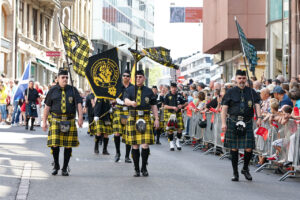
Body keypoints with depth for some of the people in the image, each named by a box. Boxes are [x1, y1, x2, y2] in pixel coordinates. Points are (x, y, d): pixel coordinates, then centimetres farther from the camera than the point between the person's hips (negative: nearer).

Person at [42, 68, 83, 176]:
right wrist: (44, 121, 3)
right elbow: (47, 106, 7)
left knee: (68, 145, 1)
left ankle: (65, 168, 13)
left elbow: (79, 104, -2)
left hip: (70, 121, 1)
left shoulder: (73, 90, 7)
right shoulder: (53, 90, 6)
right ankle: (56, 166, 16)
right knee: (54, 144, -6)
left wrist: (80, 117, -16)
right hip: (56, 120, -1)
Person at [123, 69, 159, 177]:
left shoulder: (149, 91, 11)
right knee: (135, 146, 3)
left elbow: (154, 106, 12)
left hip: (145, 119, 0)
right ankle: (137, 169, 12)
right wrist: (131, 103, -34)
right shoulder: (129, 90, 8)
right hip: (133, 119, 0)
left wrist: (156, 119, 3)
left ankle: (144, 168, 9)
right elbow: (126, 101, -11)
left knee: (145, 145, -9)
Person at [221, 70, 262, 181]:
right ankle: (235, 173, 14)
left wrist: (259, 118, -13)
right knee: (234, 148, 3)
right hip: (233, 123, -1)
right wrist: (223, 123, -9)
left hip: (247, 123, 1)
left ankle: (245, 169, 20)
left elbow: (257, 105, 4)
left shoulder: (251, 92, 10)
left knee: (249, 148, -5)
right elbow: (224, 108, 2)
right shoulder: (230, 92, 5)